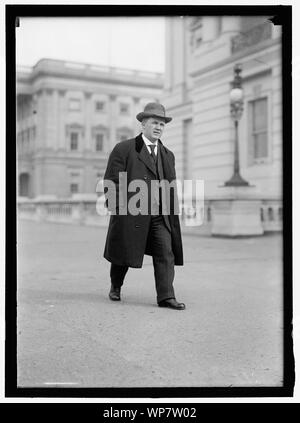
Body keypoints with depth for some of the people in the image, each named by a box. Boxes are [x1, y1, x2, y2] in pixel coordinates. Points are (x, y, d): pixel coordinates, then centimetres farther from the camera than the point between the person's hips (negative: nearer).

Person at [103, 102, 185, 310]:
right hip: (130, 213, -4)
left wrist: (172, 212, 12)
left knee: (166, 253, -6)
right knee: (123, 254, 11)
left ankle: (166, 297, -2)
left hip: (160, 215, 4)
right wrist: (117, 209, -10)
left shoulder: (168, 155, 15)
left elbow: (172, 187, 18)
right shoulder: (123, 149, -1)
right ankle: (115, 286, 36)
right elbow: (111, 181, -5)